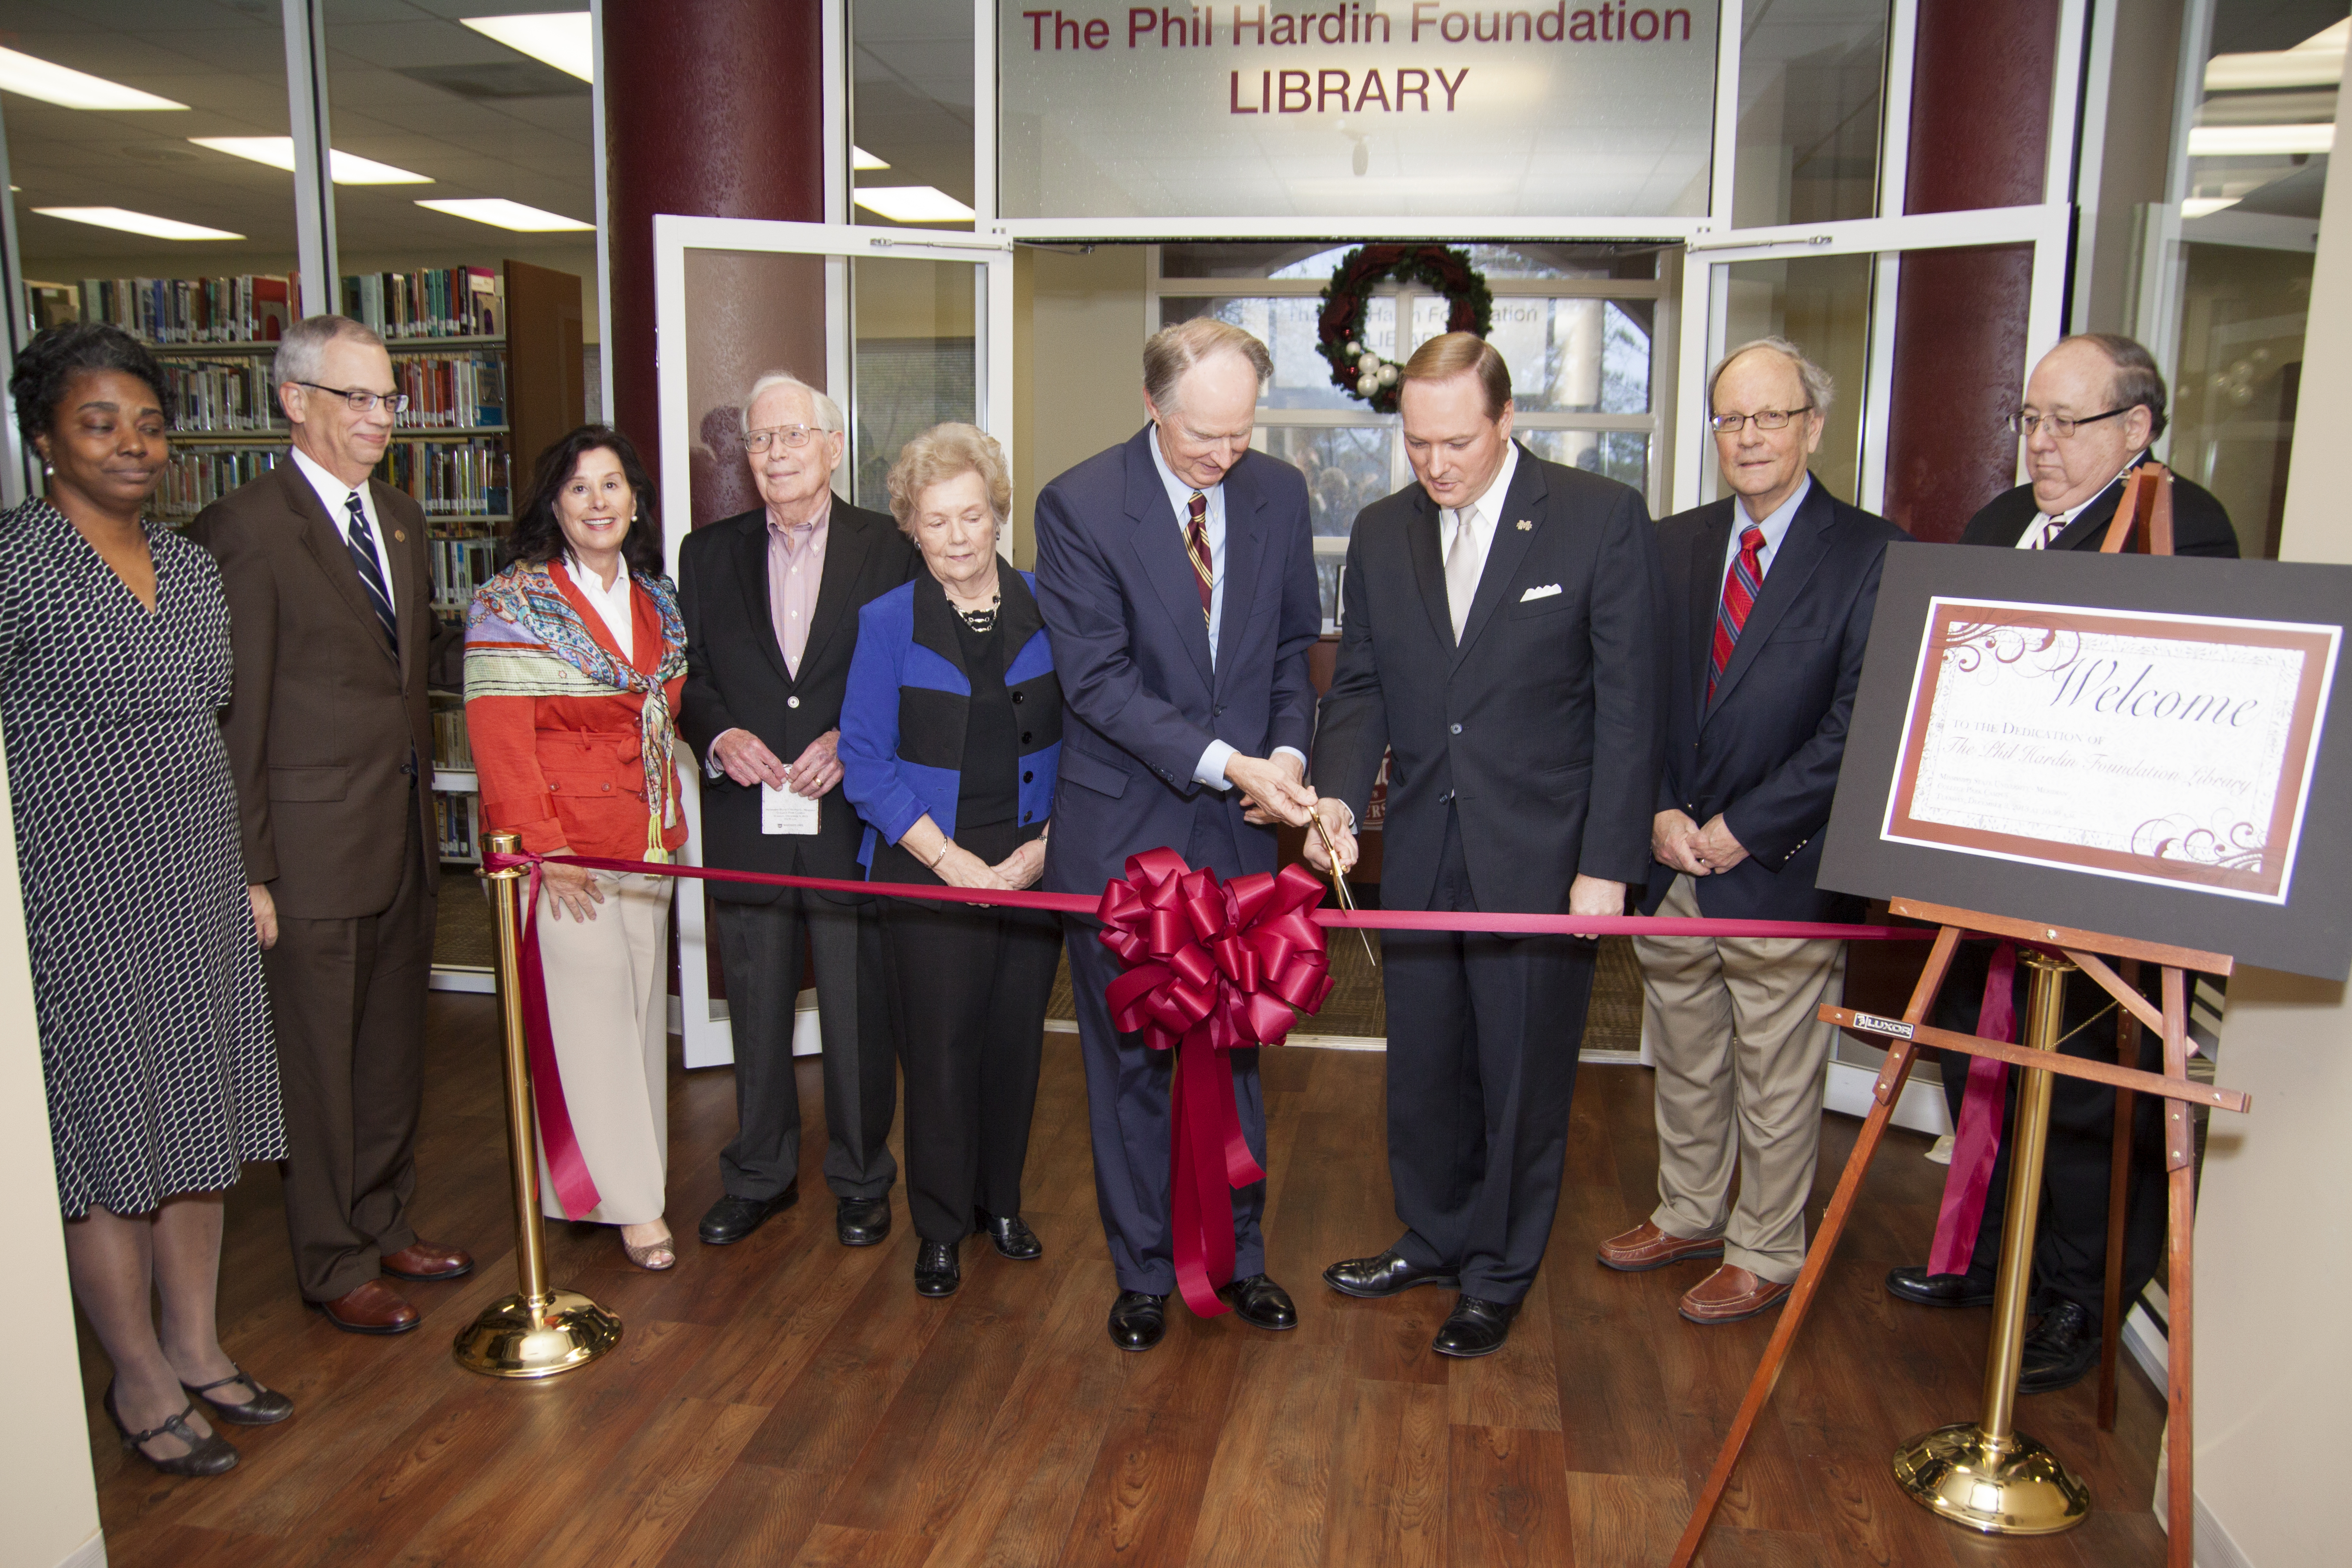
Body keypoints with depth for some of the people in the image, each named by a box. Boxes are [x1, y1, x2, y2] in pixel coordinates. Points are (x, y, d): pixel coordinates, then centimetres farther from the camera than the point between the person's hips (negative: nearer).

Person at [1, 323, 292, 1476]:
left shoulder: (194, 568, 9)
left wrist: (247, 875, 16)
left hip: (199, 892, 6)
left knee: (195, 1122, 14)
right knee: (106, 1132, 5)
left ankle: (195, 1346, 29)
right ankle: (140, 1377, 22)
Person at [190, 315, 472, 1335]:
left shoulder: (400, 518, 11)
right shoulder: (246, 528, -13)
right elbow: (235, 716, -13)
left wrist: (424, 805, 13)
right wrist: (249, 869, -14)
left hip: (404, 834, 7)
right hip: (314, 847, -7)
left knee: (394, 1049, 18)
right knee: (319, 1062, 7)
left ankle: (385, 1226, 35)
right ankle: (334, 1264, 24)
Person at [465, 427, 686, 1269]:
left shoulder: (656, 601, 11)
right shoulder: (512, 603, -7)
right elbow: (499, 740, -12)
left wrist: (672, 819, 7)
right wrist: (545, 849, -17)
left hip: (646, 842, 6)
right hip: (560, 846, -6)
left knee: (639, 1001, 11)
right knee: (587, 1003, -3)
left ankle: (632, 1172, 25)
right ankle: (629, 1198, 7)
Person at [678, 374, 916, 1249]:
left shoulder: (888, 548, 1)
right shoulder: (708, 554, 10)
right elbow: (686, 675, 10)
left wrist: (852, 741, -15)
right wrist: (719, 736, -9)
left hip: (852, 816, -2)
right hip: (745, 822, 3)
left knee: (859, 1012, 7)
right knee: (756, 1012, 14)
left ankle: (861, 1179, 25)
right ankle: (759, 1176, 31)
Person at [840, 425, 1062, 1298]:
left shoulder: (1047, 611, 1)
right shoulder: (887, 623, -3)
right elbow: (867, 762, -5)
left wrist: (1044, 846, -8)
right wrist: (950, 858, -13)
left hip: (1032, 866, 2)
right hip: (928, 867, -2)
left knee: (1016, 1037, 11)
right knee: (940, 1046, 4)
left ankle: (1001, 1201, 31)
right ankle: (941, 1227, 22)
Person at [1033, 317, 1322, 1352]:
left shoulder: (1279, 494, 1)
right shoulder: (1078, 506, -12)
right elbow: (1098, 679, -16)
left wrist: (1288, 750, -8)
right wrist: (1227, 762, -23)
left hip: (1238, 831, 3)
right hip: (1123, 830, -3)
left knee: (1234, 1049, 14)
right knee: (1131, 1056, 10)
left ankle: (1236, 1255, 32)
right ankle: (1143, 1269, 28)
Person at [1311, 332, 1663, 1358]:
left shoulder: (1603, 520, -9)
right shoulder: (1381, 534, 5)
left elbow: (1626, 706, -9)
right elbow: (1359, 686, 8)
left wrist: (1609, 862, -13)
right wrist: (1339, 793, -11)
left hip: (1541, 860, -4)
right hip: (1421, 856, 4)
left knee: (1522, 1078, 10)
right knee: (1424, 1069, 17)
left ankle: (1499, 1276, 31)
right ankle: (1432, 1241, 40)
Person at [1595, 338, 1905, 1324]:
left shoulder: (1870, 555, -7)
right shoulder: (1671, 545, 8)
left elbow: (1858, 726, -13)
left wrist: (1745, 828, -15)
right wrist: (1660, 812, -6)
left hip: (1784, 871, -4)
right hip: (1672, 862, 5)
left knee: (1776, 1081, 9)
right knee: (1683, 1061, 19)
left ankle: (1765, 1252, 28)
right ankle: (1688, 1213, 39)